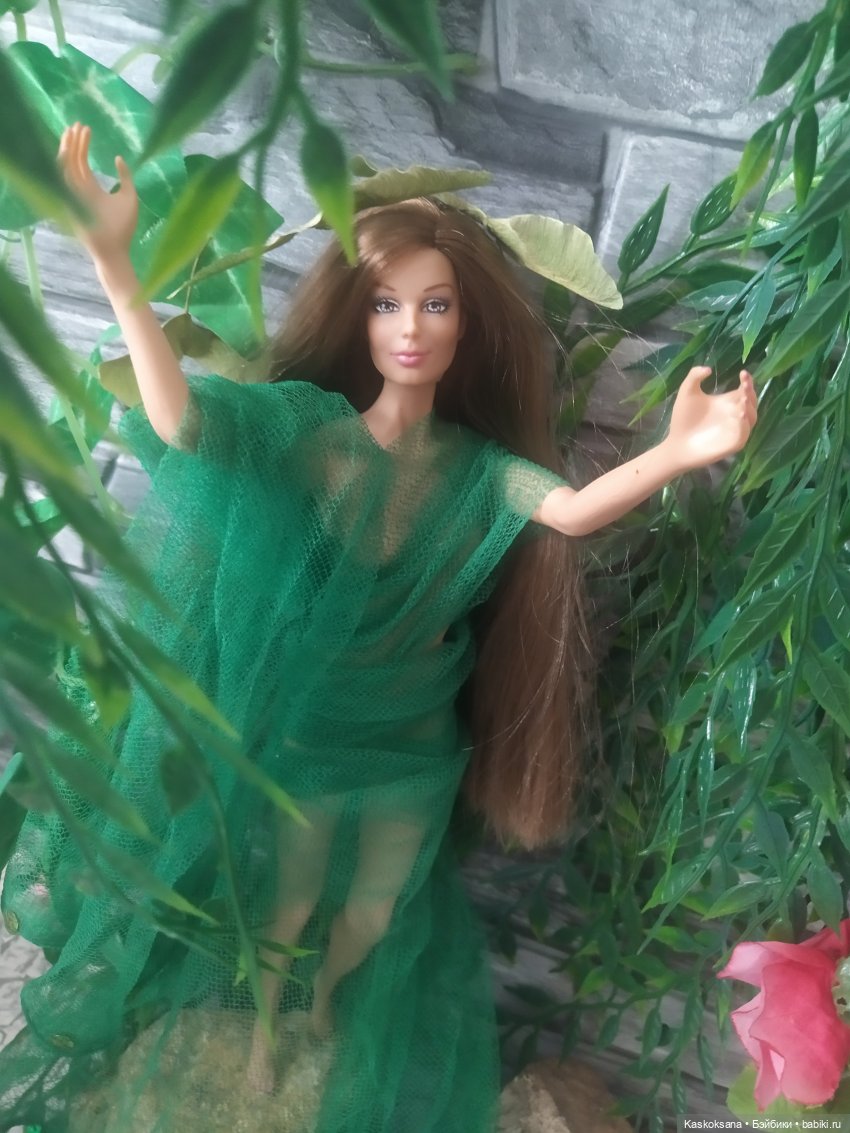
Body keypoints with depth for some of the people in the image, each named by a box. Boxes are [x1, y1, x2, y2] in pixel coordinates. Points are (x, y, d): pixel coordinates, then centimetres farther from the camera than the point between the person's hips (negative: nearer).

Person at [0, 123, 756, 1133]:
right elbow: (182, 422, -33)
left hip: (392, 774, 2)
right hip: (270, 751, -2)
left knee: (345, 986, 25)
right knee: (235, 963, 20)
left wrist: (680, 453, -45)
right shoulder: (303, 425, -15)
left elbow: (576, 510, -26)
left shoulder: (477, 470, -8)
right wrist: (112, 260, -45)